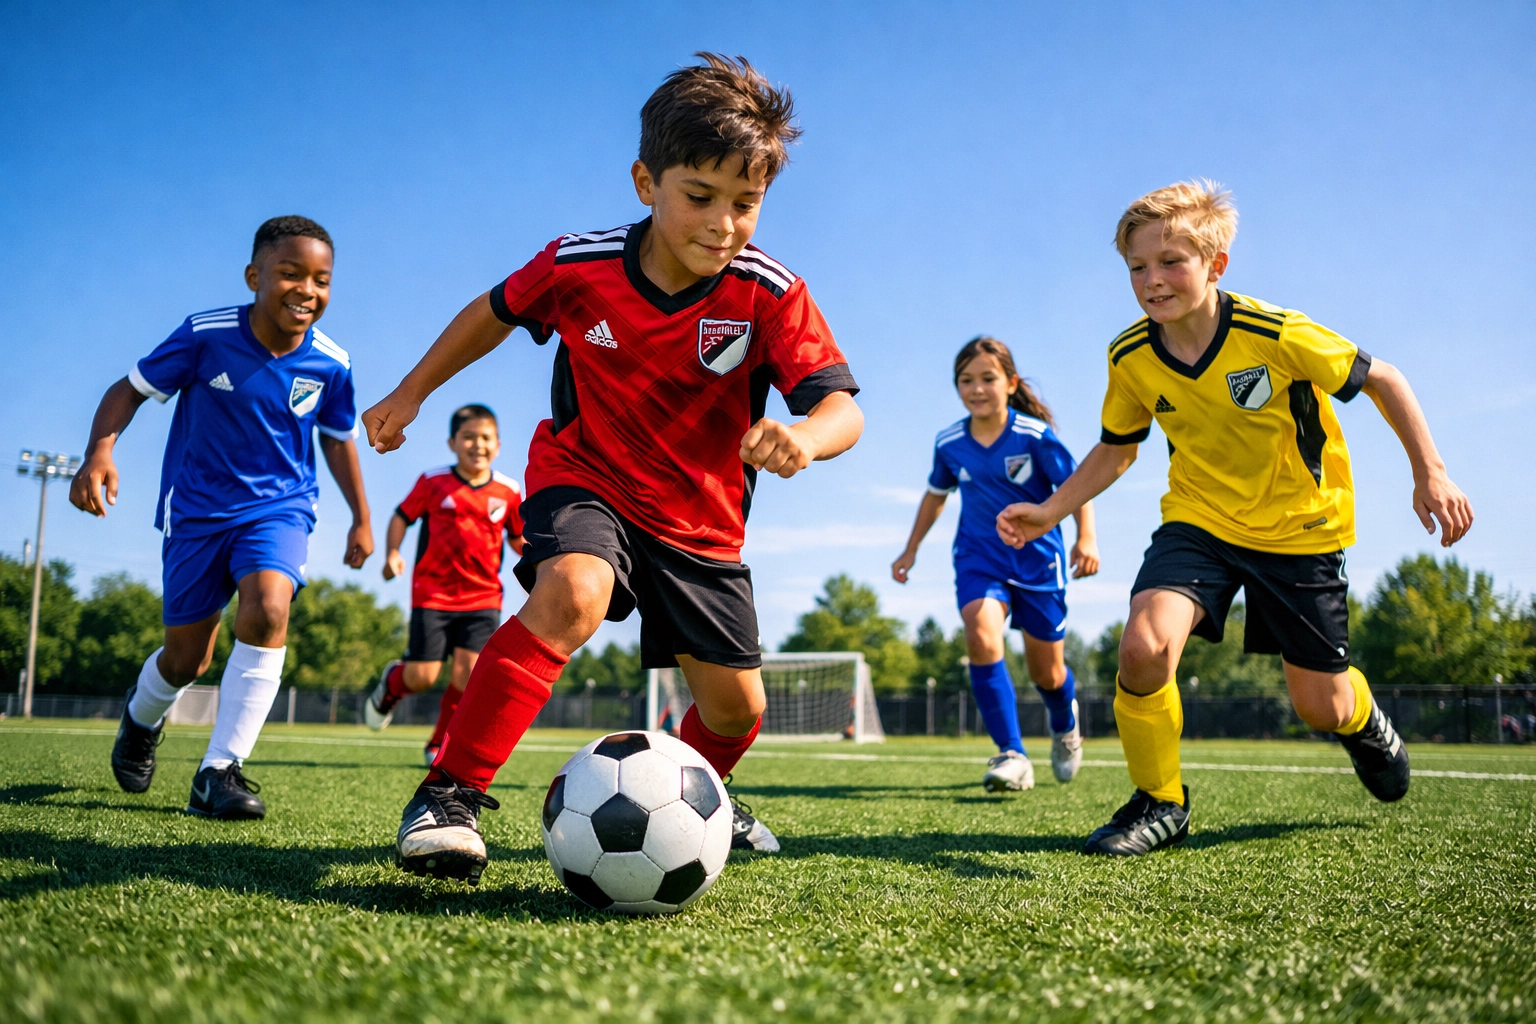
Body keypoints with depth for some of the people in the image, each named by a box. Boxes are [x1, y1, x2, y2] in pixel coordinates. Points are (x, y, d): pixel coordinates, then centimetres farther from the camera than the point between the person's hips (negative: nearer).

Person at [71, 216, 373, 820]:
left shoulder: (331, 364, -9)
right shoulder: (206, 335, -16)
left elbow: (338, 437, 8)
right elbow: (132, 389, -7)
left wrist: (361, 519, 11)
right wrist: (100, 450, -25)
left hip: (280, 504, 1)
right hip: (197, 505, -1)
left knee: (267, 609, -28)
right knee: (187, 658, 6)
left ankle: (219, 772, -17)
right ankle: (141, 717, 45)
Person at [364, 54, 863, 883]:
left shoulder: (769, 295, -19)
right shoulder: (578, 264, -16)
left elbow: (841, 404, -28)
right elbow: (496, 311, 5)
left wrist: (804, 435, -52)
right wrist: (409, 395, 11)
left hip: (702, 518, 2)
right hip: (583, 478, -2)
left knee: (736, 704, 5)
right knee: (573, 593, -36)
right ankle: (451, 790, -25)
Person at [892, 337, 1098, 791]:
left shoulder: (1035, 435, -13)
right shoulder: (949, 443, -3)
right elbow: (936, 493, 15)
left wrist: (1085, 538, -24)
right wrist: (910, 550, 17)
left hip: (1037, 558, -2)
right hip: (978, 556, 2)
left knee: (1047, 673, 8)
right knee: (980, 634, -28)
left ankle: (1065, 726, 45)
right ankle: (1012, 755, -25)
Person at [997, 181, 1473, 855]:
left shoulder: (1276, 334, -21)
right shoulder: (1130, 357, -9)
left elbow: (1382, 380, -8)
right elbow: (1116, 450, 7)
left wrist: (1430, 473, -10)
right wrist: (1050, 510, -5)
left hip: (1300, 528, -2)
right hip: (1199, 521, 2)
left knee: (1322, 707, 4)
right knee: (1145, 644, -26)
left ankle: (1362, 720, 47)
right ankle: (1158, 802, -2)